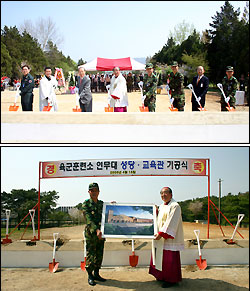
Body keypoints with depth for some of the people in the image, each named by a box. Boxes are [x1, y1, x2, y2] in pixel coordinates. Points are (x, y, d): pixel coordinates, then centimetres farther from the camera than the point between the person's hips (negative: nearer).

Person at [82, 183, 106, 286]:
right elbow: (88, 219, -17)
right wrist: (96, 230, -29)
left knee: (99, 255, 11)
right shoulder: (86, 204, -6)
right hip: (91, 233, -5)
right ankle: (90, 276, 11)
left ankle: (96, 274, 23)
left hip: (101, 233, 5)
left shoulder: (102, 204, 10)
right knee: (90, 255, 0)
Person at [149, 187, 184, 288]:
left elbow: (171, 223, -21)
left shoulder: (174, 206, -14)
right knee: (160, 256, 15)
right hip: (161, 238, 9)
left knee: (169, 259, -2)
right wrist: (156, 213, 3)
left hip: (170, 238, -9)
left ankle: (171, 280, 11)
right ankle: (162, 276, 31)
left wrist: (161, 234, -25)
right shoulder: (161, 206, 13)